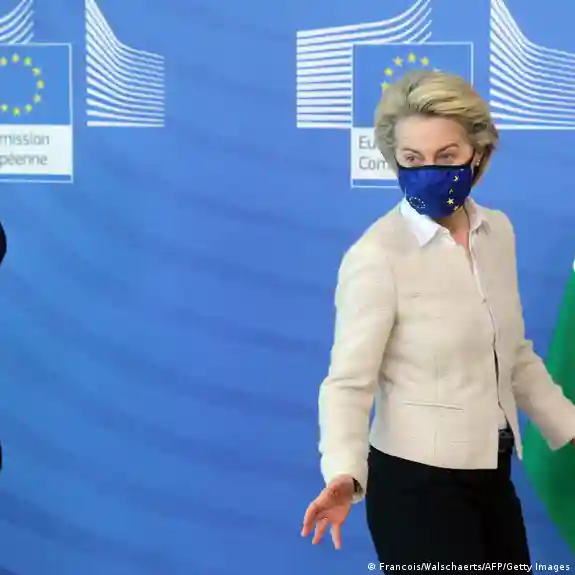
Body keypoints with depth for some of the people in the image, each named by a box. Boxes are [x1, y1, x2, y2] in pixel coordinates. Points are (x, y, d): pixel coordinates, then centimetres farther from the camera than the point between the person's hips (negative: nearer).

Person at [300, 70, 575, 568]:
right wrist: (343, 475, -35)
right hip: (416, 481, -7)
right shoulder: (376, 255, -18)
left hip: (492, 473, 7)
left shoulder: (499, 231, 3)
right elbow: (348, 381, -20)